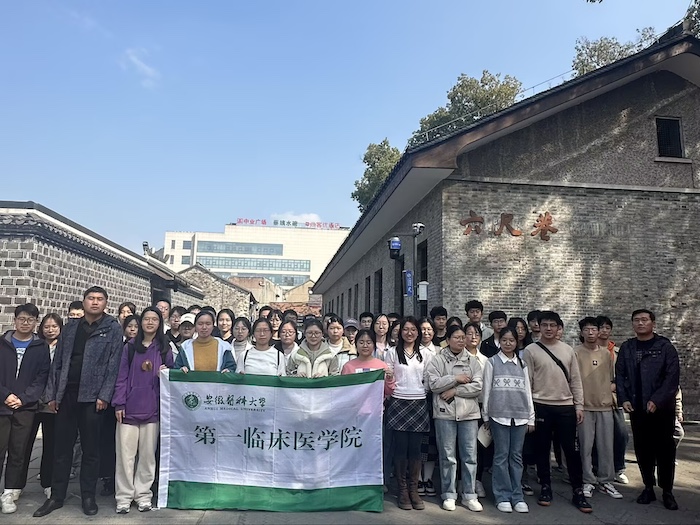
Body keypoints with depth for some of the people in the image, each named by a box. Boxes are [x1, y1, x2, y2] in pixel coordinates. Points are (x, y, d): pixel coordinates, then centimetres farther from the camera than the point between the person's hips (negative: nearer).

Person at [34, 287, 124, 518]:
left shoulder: (113, 329, -1)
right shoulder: (69, 329, 12)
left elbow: (113, 364, -7)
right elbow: (57, 363, 12)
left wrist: (104, 396, -13)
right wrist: (52, 394, 6)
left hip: (92, 396, -4)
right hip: (66, 394, 4)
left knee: (90, 448, 6)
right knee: (62, 447, 11)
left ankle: (88, 496, 18)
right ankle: (56, 496, 23)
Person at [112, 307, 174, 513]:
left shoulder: (165, 348, 7)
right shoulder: (130, 347, 5)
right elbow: (122, 377, 3)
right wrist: (119, 404, -4)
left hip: (152, 409, 0)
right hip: (129, 407, 0)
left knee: (148, 454, 6)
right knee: (125, 453, 1)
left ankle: (143, 495, 17)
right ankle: (124, 497, 12)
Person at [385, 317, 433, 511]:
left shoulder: (425, 353, 7)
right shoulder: (393, 352, 3)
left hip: (419, 404, 2)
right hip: (399, 404, -1)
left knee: (415, 448, 4)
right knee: (401, 447, 1)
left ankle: (414, 489, 15)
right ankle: (402, 490, 12)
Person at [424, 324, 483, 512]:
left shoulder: (472, 361, 8)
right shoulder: (437, 360, 1)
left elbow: (478, 386, -3)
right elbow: (433, 384, -10)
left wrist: (455, 391, -10)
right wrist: (455, 379, -10)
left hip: (469, 412, 2)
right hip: (445, 412, -2)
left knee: (470, 455, 6)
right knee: (448, 456, 5)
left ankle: (469, 495, 18)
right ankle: (449, 495, 18)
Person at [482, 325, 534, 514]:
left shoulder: (522, 364, 11)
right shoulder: (492, 362, 2)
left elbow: (527, 391, 11)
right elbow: (486, 390, 2)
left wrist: (531, 418, 9)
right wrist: (486, 416, 1)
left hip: (520, 416, 3)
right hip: (499, 415, -3)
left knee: (516, 456, 7)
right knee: (501, 456, 1)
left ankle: (517, 496, 15)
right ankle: (503, 497, 10)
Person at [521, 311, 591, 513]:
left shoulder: (568, 350, 6)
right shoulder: (530, 350, -4)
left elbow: (575, 381, 8)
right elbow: (526, 382, -4)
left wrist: (579, 406, 4)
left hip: (566, 407, 2)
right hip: (541, 406, -2)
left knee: (572, 450, 5)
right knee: (542, 450, 9)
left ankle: (578, 492, 16)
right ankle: (545, 488, 22)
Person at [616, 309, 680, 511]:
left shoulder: (665, 347, -4)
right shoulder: (626, 348, 7)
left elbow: (672, 377, -10)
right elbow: (620, 375, 7)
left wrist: (657, 400, -17)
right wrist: (623, 399, -4)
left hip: (662, 408, -3)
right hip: (636, 408, 3)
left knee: (664, 449, 4)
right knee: (642, 449, 8)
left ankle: (667, 491, 15)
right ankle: (648, 487, 20)